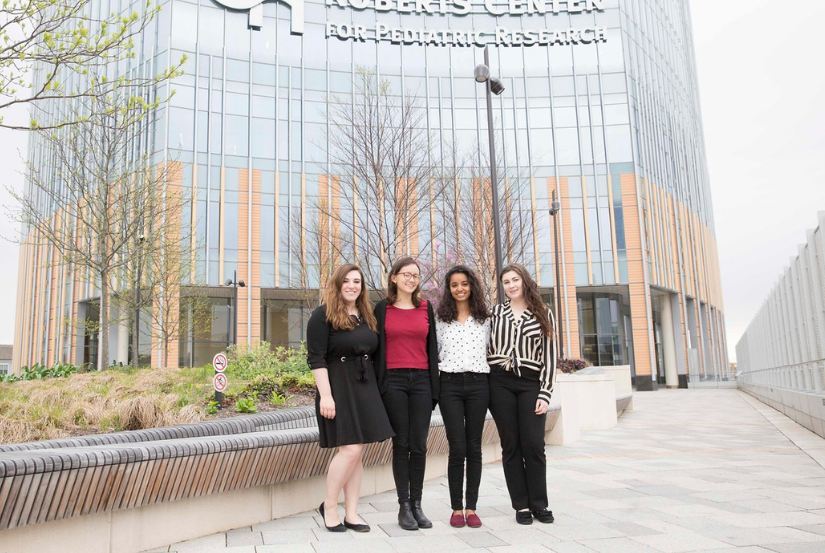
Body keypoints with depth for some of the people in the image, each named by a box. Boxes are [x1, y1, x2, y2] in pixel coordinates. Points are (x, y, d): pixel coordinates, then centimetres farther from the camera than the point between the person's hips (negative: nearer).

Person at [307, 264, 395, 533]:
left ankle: (351, 514, 15)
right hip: (337, 387, -6)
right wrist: (325, 395, -19)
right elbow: (316, 358, -12)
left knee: (357, 452, 6)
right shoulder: (323, 315, -5)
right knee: (350, 449, -11)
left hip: (364, 388, 6)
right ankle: (329, 506, 9)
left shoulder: (367, 317, 15)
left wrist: (373, 390, 12)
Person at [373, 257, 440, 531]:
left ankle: (417, 504, 14)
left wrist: (434, 386, 6)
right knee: (401, 444, 2)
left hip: (421, 380, 2)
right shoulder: (383, 308, 5)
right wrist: (377, 386, -2)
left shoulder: (426, 307, 11)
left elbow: (431, 347, 11)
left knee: (419, 445, 3)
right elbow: (377, 348, 4)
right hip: (393, 381, -2)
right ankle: (404, 506, 11)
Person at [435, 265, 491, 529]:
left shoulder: (485, 318, 9)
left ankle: (471, 507, 13)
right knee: (457, 448, -3)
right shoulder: (441, 318, 7)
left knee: (474, 448, 4)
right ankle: (456, 508, 9)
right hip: (450, 385, -1)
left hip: (478, 384, 1)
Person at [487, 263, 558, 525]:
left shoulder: (543, 314, 7)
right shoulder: (495, 313, 9)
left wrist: (545, 393, -4)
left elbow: (550, 356, 3)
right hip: (500, 383, 1)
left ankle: (539, 503, 13)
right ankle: (521, 505, 13)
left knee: (533, 444, -3)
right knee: (510, 444, 3)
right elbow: (486, 348, 12)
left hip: (530, 383, -1)